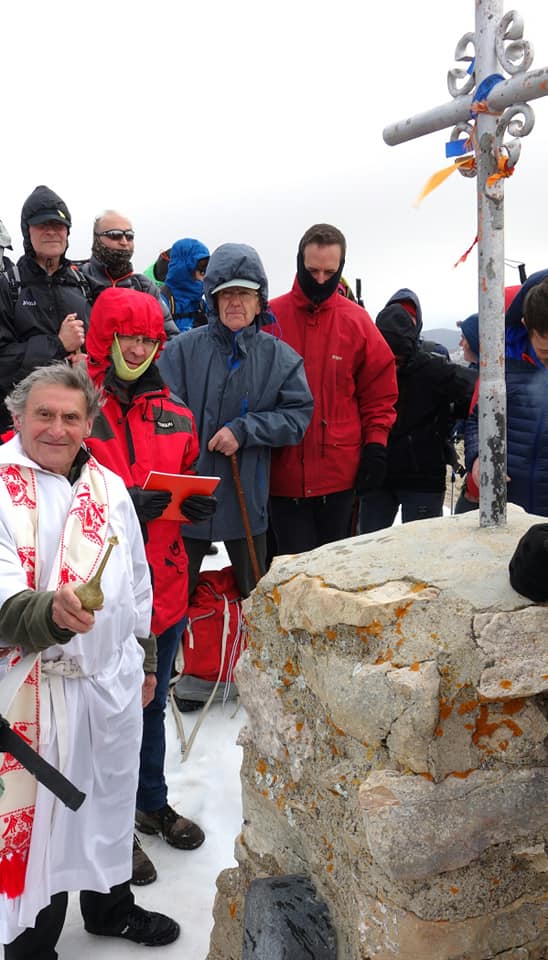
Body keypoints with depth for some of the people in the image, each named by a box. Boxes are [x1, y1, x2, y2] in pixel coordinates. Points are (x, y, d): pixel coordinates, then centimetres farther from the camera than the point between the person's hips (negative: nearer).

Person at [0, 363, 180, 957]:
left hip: (114, 678, 5)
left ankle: (109, 904, 47)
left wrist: (142, 658, 18)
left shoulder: (110, 487, 5)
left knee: (111, 796, 22)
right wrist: (50, 612, -44)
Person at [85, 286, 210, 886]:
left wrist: (196, 503, -4)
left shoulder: (174, 416, 8)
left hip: (165, 582, 5)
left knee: (152, 703, 22)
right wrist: (123, 505, -24)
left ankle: (152, 802, 43)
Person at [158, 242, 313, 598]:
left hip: (247, 498, 1)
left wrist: (244, 430, -16)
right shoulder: (184, 349, -4)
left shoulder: (279, 356, 0)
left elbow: (298, 415, -5)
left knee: (257, 595, 19)